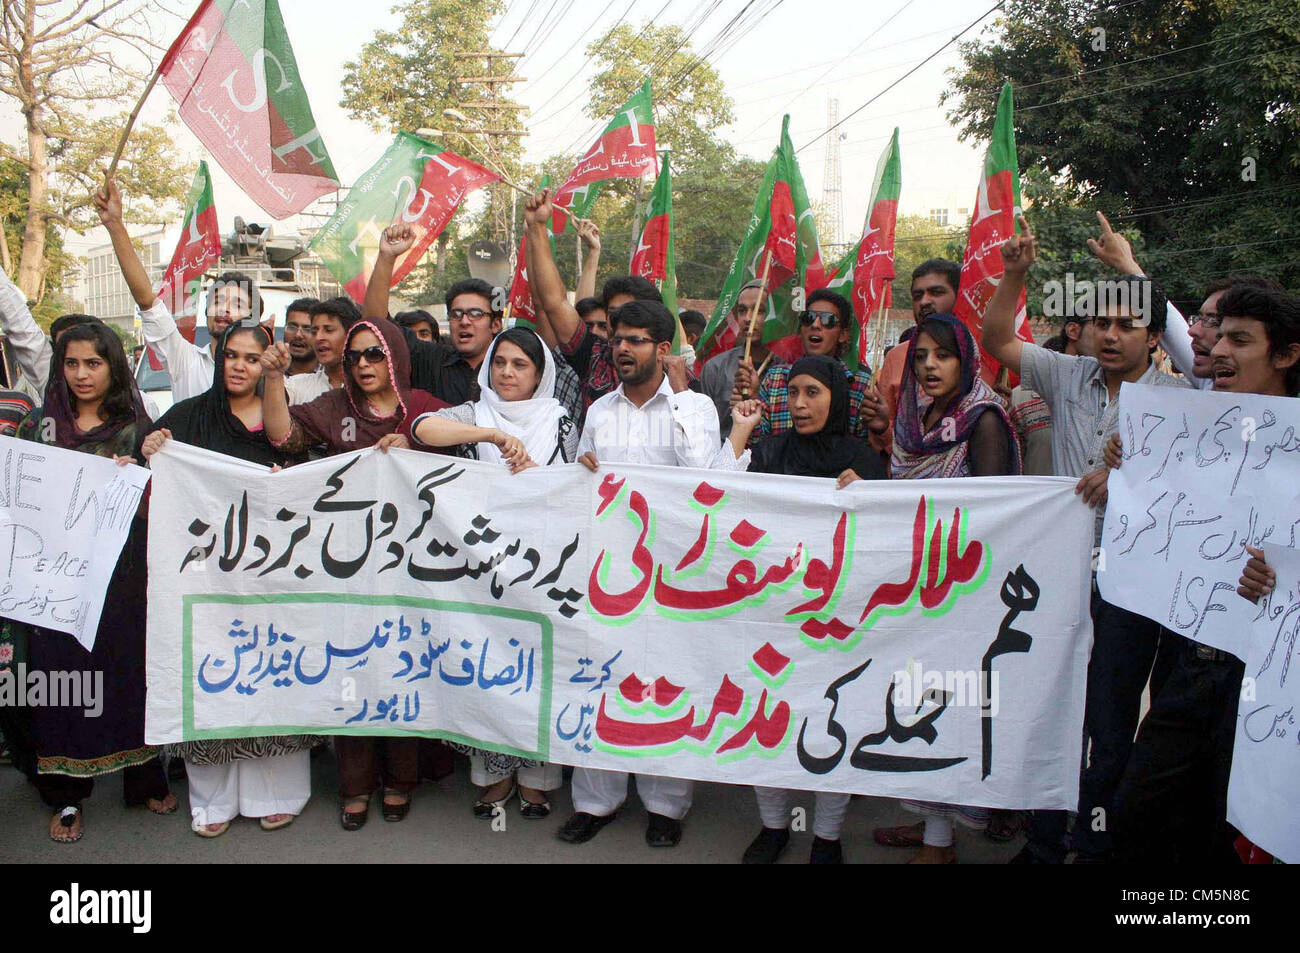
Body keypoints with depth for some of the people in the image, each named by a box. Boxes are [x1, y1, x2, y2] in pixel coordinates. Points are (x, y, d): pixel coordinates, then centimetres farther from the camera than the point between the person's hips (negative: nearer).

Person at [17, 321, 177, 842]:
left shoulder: (136, 428, 3)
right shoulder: (39, 424, 8)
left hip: (122, 575, -1)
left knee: (128, 669, 6)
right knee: (61, 672, 4)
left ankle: (144, 779, 23)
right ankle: (67, 794, 18)